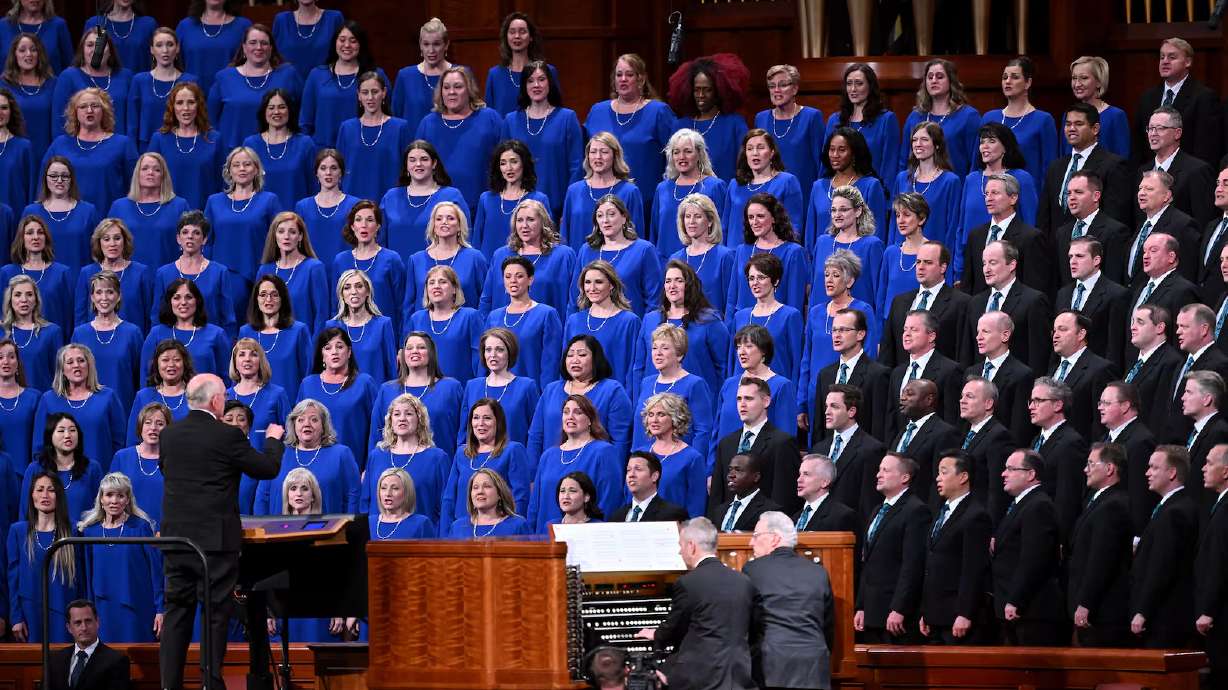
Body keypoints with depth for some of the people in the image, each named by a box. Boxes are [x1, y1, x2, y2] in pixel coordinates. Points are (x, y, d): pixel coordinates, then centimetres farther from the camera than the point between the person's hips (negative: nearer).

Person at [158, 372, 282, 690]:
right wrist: (273, 438, 17)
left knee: (177, 613, 9)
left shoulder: (169, 435, 3)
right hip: (216, 539, -5)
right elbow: (268, 469, -3)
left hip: (176, 538, 5)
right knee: (216, 614, 1)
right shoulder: (228, 436, -12)